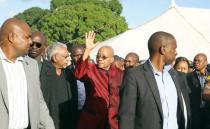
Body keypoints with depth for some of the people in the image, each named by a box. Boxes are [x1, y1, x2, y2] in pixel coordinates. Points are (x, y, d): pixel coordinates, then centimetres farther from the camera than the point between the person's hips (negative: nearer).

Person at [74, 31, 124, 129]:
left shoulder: (119, 73, 6)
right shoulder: (91, 69, -1)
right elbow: (79, 74, -22)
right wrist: (87, 50, -29)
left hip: (113, 120, 2)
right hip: (92, 119, -1)